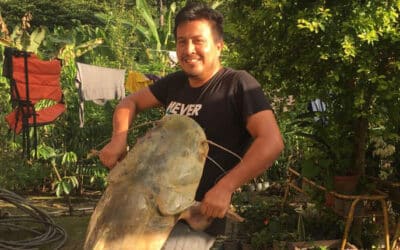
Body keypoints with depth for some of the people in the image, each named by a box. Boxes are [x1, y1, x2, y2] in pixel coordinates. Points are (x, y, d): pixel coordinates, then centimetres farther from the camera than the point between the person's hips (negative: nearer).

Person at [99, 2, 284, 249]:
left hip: (198, 215, -7)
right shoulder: (175, 82, 8)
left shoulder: (238, 84, -12)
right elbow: (130, 102, 20)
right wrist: (118, 140, 1)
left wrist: (225, 187, -27)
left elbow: (272, 142, -21)